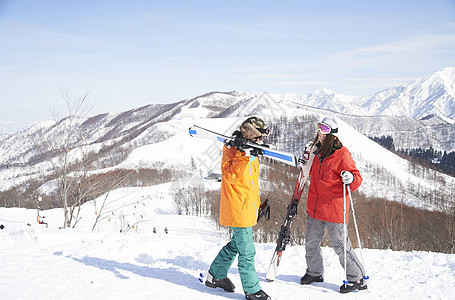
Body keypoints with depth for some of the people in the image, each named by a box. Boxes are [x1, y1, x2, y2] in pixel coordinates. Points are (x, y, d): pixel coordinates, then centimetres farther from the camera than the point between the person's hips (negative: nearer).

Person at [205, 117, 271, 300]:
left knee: (236, 244, 20)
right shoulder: (232, 149, -12)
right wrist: (243, 156, -34)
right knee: (247, 251, -5)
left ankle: (215, 276, 33)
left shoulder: (250, 150, 16)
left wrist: (257, 203, 27)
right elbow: (229, 175, -26)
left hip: (247, 208, 10)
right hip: (238, 209, -10)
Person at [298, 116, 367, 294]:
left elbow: (357, 180, -11)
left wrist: (351, 178, -33)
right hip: (315, 206, 7)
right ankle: (315, 272, 35)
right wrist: (305, 166, 10)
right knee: (311, 242, 15)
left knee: (339, 244, -5)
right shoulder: (317, 151, 9)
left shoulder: (342, 154, -12)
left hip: (334, 207, -7)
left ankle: (357, 279, 7)